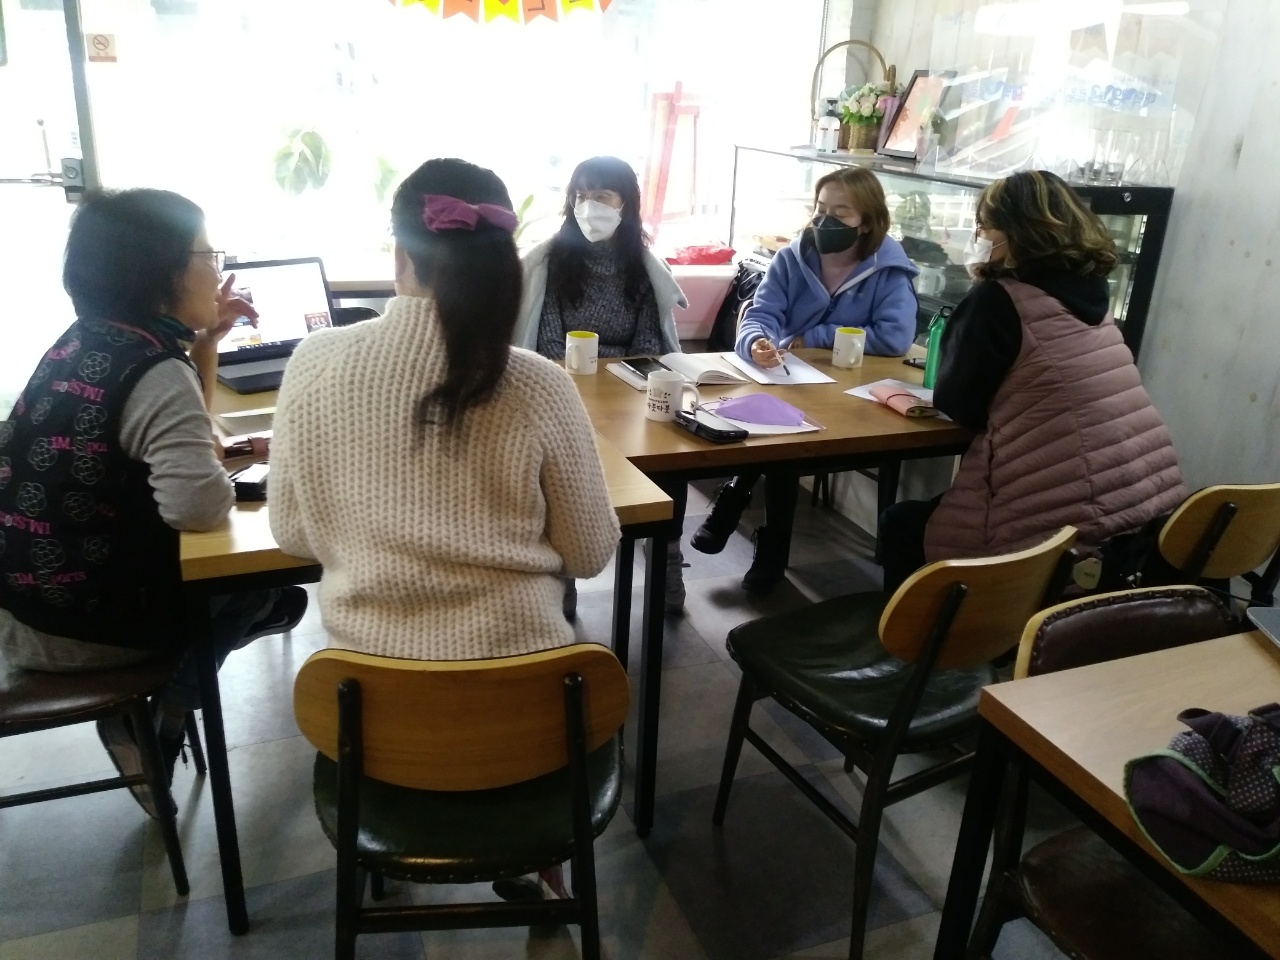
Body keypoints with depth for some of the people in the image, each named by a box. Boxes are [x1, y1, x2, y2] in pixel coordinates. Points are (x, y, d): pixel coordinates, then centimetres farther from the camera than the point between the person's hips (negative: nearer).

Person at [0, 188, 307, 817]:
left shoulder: (87, 339, 6)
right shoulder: (152, 369, -22)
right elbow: (202, 507, -33)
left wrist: (205, 342, 7)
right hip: (72, 621, -8)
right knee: (263, 581, 13)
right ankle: (149, 726, 20)